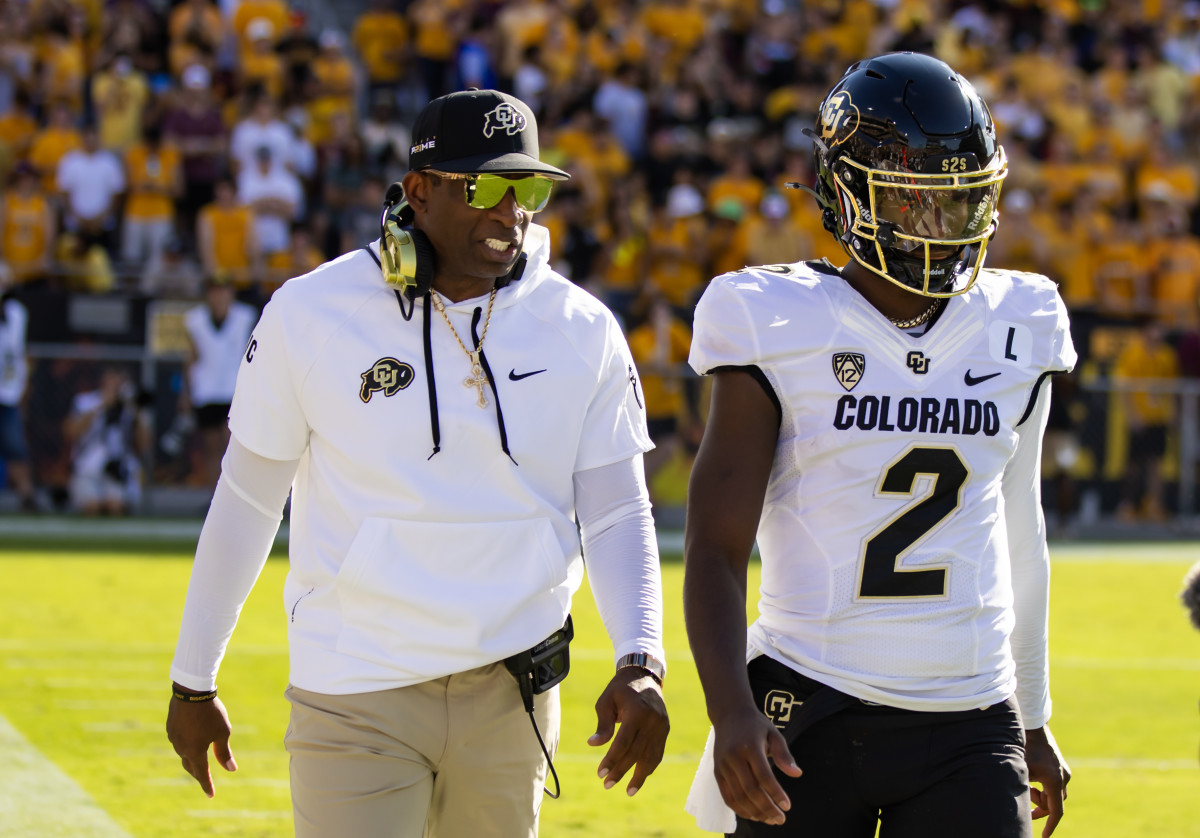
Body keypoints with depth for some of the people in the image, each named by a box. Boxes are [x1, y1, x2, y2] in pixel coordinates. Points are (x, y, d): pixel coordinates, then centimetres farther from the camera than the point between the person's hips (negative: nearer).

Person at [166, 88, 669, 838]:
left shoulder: (581, 331, 1)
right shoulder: (314, 314, -5)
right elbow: (247, 501, 4)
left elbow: (618, 514, 3)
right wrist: (194, 680, 8)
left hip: (511, 691, 3)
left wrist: (640, 664, -14)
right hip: (356, 696, -3)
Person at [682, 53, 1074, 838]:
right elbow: (716, 549, -8)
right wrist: (732, 710, -24)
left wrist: (1033, 721, 24)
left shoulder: (1014, 336, 8)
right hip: (809, 723, -3)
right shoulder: (782, 334, -5)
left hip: (968, 732, 3)